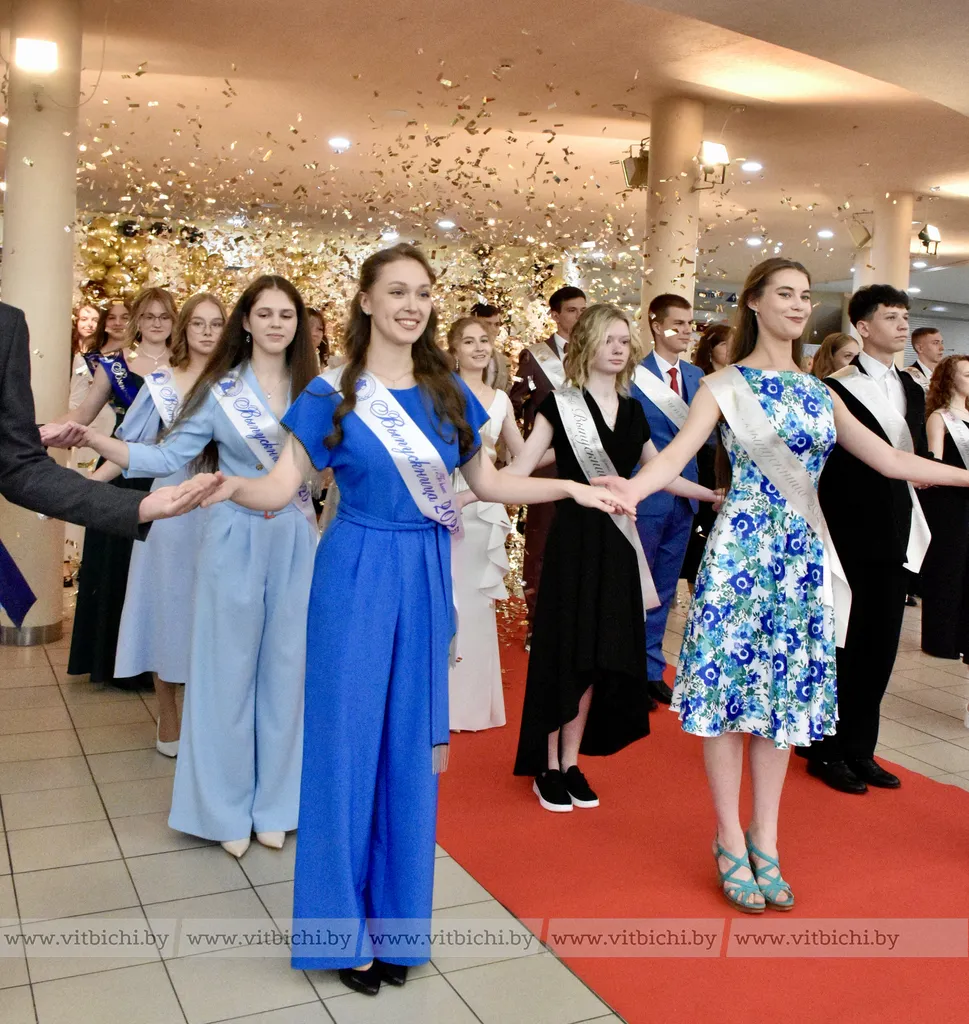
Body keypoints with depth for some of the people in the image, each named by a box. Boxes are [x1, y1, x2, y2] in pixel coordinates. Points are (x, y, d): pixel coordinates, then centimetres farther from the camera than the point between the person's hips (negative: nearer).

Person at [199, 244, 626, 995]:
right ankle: (347, 929, 20)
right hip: (356, 577, -3)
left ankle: (397, 920, 26)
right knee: (348, 742, 3)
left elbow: (486, 483, 12)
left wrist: (570, 488, 6)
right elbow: (281, 488, -7)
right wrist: (228, 487, -27)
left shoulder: (449, 392, 7)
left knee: (410, 747, 10)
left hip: (426, 579, 3)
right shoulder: (331, 395, -3)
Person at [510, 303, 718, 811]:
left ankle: (571, 764, 21)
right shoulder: (561, 404, -4)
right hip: (573, 538, -5)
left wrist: (718, 495, 22)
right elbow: (520, 469, -11)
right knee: (563, 652, -1)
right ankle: (548, 767, 14)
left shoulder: (632, 411, 11)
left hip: (616, 543, 5)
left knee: (599, 655, 8)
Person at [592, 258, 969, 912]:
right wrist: (634, 487, -39)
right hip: (741, 551, -5)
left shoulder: (820, 392, 13)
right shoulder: (726, 386, -2)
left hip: (802, 557, 5)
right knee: (730, 686, 0)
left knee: (786, 691, 9)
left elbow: (887, 459, 12)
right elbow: (682, 449, -19)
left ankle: (765, 841, 21)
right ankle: (732, 843, 15)